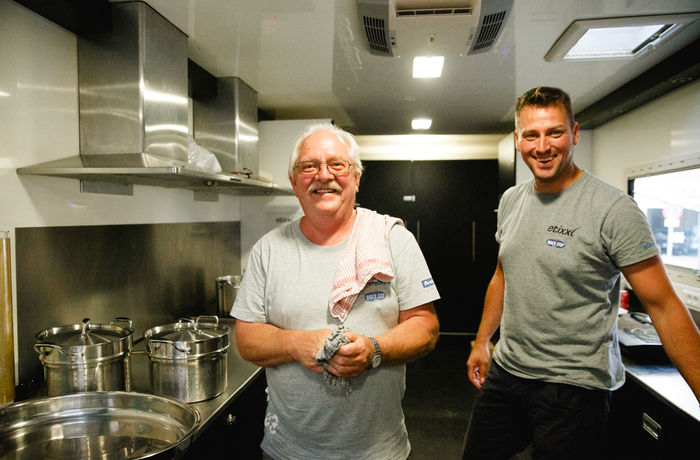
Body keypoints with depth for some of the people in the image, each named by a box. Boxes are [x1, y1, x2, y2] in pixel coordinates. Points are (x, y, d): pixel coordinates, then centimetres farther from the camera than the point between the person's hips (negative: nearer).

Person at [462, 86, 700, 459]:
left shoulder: (614, 209, -16)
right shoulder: (511, 200, 3)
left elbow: (663, 306, -14)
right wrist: (482, 341, 16)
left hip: (574, 387, -6)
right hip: (505, 370, 6)